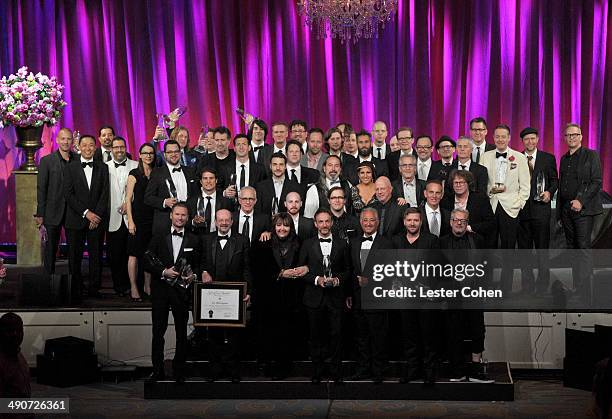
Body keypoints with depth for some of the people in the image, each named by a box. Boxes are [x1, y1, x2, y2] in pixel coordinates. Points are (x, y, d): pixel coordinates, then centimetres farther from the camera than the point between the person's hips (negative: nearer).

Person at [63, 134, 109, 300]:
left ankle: (94, 289, 9)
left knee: (96, 255, 1)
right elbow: (68, 194, -3)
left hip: (97, 219, 1)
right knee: (75, 256, 0)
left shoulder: (102, 168, 9)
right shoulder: (70, 167, 5)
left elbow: (105, 194, 3)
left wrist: (97, 215, -8)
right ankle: (76, 290, 6)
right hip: (76, 220, -1)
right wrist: (86, 212, -10)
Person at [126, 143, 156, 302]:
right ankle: (133, 288, 1)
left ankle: (148, 286, 15)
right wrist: (130, 221, -11)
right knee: (134, 254, -3)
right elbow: (128, 198, -3)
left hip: (153, 218, 4)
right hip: (137, 218, -4)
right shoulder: (134, 174, -1)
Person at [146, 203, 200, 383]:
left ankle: (179, 371, 13)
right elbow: (148, 263, 1)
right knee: (158, 331, 2)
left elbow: (198, 265, 9)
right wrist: (163, 272, -13)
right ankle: (157, 371, 10)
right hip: (160, 289, 0)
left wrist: (193, 275, -11)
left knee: (182, 332, 4)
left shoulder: (193, 240, 8)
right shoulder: (158, 237, 6)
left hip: (182, 290, 0)